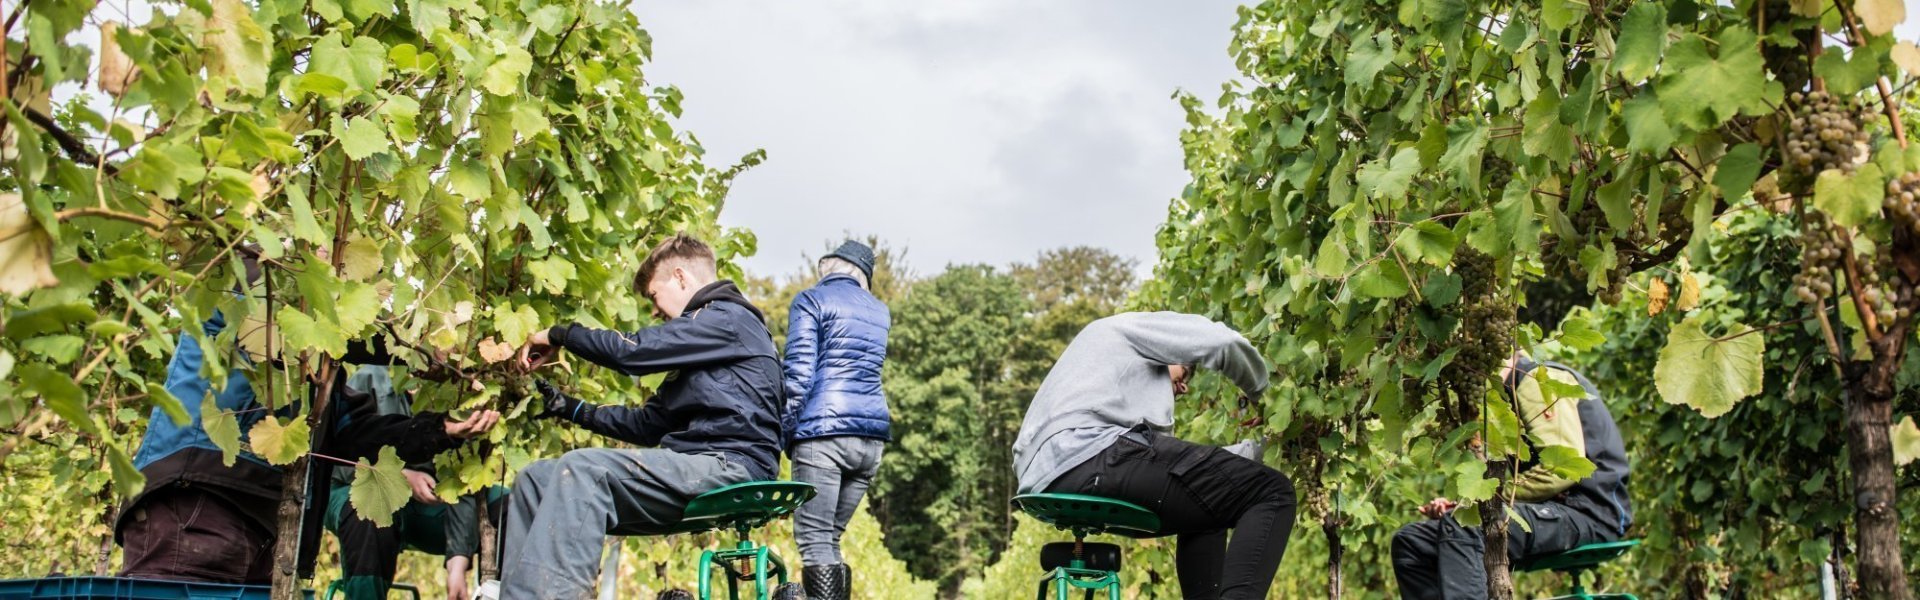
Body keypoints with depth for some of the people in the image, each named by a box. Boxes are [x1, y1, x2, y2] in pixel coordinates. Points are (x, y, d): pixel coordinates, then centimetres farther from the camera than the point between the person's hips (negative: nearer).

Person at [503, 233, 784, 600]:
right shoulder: (703, 339, 28)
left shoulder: (728, 319, -2)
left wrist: (559, 335, 3)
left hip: (730, 466, -10)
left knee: (582, 470, -29)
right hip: (698, 470, 10)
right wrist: (570, 409, 22)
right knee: (536, 480, 0)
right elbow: (650, 424, 26)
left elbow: (633, 350, -11)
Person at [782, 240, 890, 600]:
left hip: (824, 433, -6)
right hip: (871, 437, 6)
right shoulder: (880, 312, 19)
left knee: (814, 539, -7)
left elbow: (799, 373, -7)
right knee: (831, 538, 13)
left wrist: (783, 435, -4)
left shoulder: (811, 301, 1)